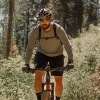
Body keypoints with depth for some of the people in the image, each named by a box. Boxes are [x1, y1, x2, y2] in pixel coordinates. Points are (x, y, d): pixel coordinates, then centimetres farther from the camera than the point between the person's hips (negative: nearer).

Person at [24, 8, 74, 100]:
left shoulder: (58, 29, -26)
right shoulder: (36, 30, -24)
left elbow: (67, 45, -24)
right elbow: (30, 48, -19)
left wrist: (70, 60, -37)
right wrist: (26, 63, -28)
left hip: (57, 55, 0)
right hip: (42, 54, 0)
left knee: (59, 81, -6)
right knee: (38, 75, -23)